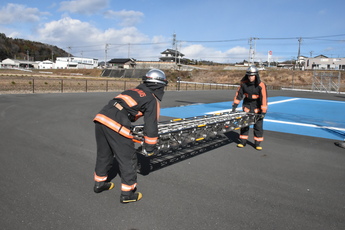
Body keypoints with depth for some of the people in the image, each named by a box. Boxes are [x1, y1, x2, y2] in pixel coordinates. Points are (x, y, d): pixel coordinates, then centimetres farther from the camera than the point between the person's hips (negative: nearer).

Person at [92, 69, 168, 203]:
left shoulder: (135, 90, 27)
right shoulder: (153, 99, 6)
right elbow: (151, 125, 1)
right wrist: (149, 149, 12)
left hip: (101, 117, 8)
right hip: (116, 125, -8)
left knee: (103, 153, 25)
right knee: (128, 159, 8)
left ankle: (99, 183, 43)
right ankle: (127, 193, 19)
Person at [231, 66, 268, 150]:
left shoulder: (261, 85, -19)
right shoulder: (244, 83, -9)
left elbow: (264, 98, -20)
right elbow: (238, 94, -2)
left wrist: (263, 112, -23)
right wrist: (234, 106, -4)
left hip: (257, 108, -3)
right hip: (247, 106, 3)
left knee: (258, 126, 2)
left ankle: (258, 143, 15)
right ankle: (242, 142, 19)